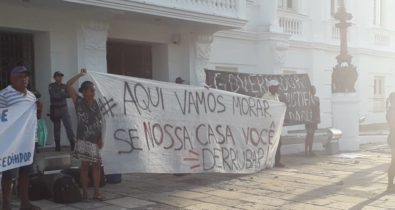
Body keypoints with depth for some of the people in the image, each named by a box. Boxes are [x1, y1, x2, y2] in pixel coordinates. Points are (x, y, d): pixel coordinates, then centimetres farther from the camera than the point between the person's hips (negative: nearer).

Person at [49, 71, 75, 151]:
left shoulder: (64, 86, 6)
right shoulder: (51, 86, -1)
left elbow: (69, 94, -8)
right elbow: (53, 95, -16)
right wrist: (64, 94, -21)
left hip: (64, 109, 1)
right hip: (55, 110, -1)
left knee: (68, 126, -10)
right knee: (56, 128, 7)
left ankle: (72, 144, -12)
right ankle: (57, 146, 15)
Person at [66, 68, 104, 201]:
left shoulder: (95, 103, 8)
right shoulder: (78, 101, -3)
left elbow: (99, 122, 9)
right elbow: (68, 85, -14)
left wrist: (100, 138, 4)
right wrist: (80, 75, -7)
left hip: (95, 140, 4)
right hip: (84, 140, -4)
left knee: (96, 165, 6)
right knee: (85, 166, 2)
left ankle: (97, 192, 13)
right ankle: (85, 192, 11)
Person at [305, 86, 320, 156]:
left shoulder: (317, 98, 14)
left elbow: (318, 109, 16)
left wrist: (318, 118, 11)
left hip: (314, 119, 7)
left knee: (312, 134, 8)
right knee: (309, 134, -9)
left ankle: (310, 150, 12)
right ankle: (306, 150, -4)